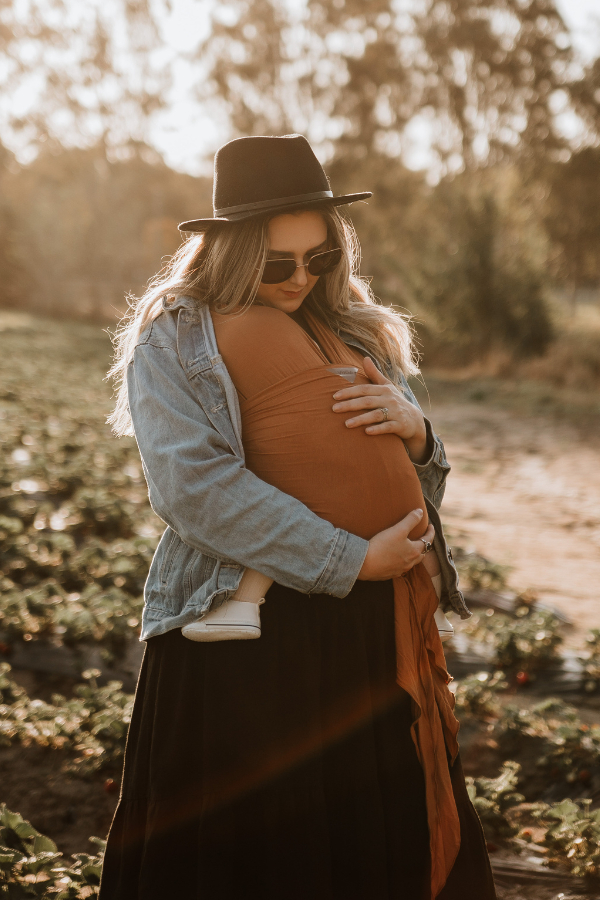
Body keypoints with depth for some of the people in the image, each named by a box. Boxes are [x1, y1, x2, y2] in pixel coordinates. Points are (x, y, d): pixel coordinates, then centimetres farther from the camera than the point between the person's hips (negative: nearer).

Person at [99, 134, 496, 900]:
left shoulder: (358, 331, 14)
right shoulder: (174, 336, -2)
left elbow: (421, 487, 19)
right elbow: (192, 484, -16)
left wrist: (415, 431, -6)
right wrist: (349, 561, -17)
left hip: (369, 634, 5)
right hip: (237, 638, -4)